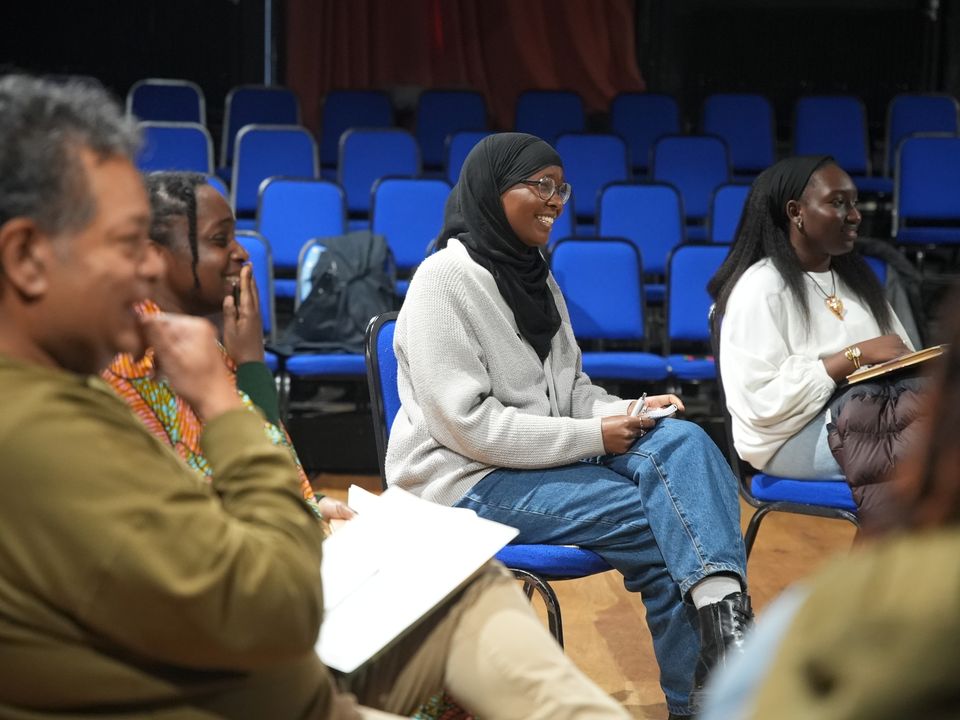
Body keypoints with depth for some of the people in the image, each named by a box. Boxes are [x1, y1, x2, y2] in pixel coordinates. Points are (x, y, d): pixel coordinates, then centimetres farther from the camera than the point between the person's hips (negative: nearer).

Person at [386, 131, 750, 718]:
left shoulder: (536, 276, 13)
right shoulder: (444, 281, -13)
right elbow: (466, 424, -20)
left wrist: (625, 412, -6)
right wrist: (593, 436, -19)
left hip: (553, 457, 8)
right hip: (469, 480, -7)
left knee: (682, 442, -20)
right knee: (663, 521, -21)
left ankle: (724, 619, -32)